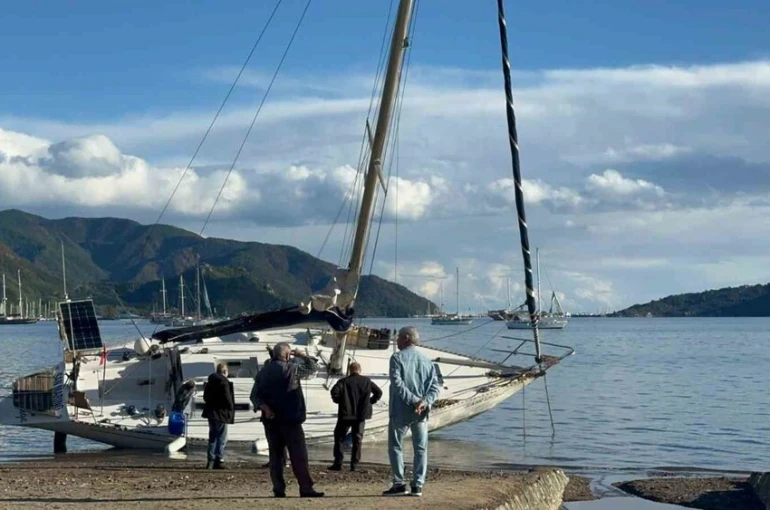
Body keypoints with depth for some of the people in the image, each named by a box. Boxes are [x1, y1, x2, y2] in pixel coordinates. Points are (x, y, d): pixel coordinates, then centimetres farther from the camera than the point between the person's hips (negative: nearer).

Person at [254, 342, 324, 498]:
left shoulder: (263, 372, 10)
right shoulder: (291, 368, -7)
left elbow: (258, 395, 4)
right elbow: (313, 367, 4)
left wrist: (266, 408, -6)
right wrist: (302, 355, 17)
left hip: (271, 420, 6)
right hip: (290, 419, -6)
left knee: (275, 455, 7)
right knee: (299, 455, -4)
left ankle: (278, 489, 5)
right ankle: (306, 488, -8)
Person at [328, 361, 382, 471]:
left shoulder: (344, 381, -4)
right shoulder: (367, 381, 5)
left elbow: (334, 391, -18)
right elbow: (379, 392, 5)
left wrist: (338, 401, -1)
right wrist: (370, 401, 13)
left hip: (346, 414, -2)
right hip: (361, 414, 2)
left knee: (339, 437, 8)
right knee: (357, 439, 9)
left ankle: (338, 463, 2)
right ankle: (354, 464, 5)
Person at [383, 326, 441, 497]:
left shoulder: (397, 357, -6)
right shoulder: (426, 360, 9)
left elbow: (397, 383, -18)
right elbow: (435, 385, 1)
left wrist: (414, 400, -19)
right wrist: (425, 402, -11)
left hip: (400, 411, -4)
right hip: (421, 413, 4)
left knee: (395, 446, 7)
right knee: (421, 448, 9)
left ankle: (399, 484, 1)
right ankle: (418, 485, 6)